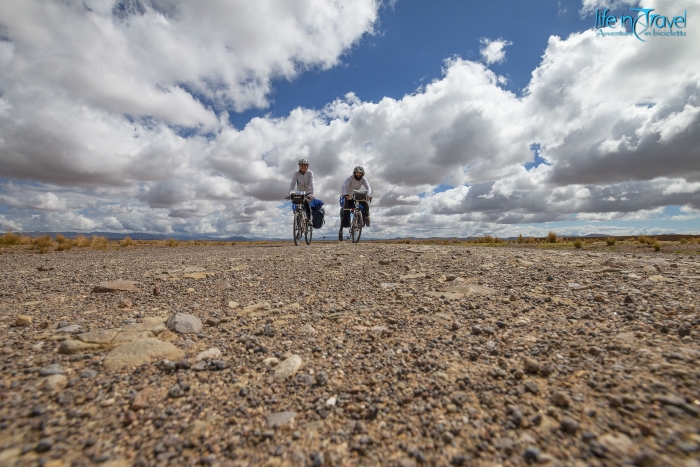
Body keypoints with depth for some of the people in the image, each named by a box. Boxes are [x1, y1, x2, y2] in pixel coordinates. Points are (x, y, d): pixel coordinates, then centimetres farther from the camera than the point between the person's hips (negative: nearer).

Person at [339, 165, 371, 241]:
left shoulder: (363, 179, -12)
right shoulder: (350, 178, -21)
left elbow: (368, 188, -25)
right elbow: (344, 186, -35)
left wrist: (367, 195, -47)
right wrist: (345, 194, -55)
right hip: (347, 196, -3)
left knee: (366, 204, -24)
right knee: (345, 213, -13)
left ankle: (367, 218, -1)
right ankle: (340, 231, -5)